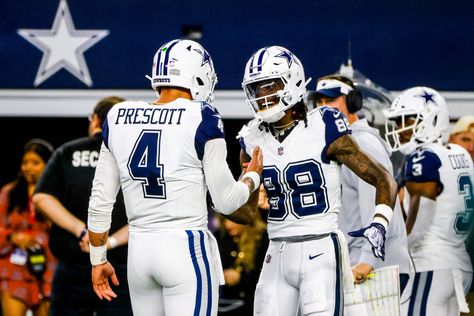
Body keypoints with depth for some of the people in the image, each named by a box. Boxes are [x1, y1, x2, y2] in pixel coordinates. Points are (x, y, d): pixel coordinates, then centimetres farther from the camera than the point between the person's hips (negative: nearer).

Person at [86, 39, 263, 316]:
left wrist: (98, 259, 21)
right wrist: (253, 176, 16)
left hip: (139, 251, 6)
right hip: (186, 249, -6)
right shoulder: (202, 120, -8)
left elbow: (100, 201, 11)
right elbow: (226, 202, -4)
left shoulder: (119, 118, 7)